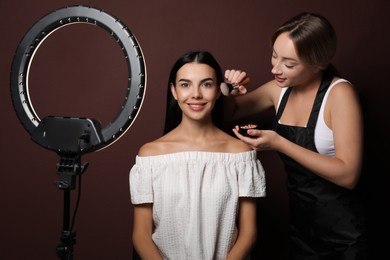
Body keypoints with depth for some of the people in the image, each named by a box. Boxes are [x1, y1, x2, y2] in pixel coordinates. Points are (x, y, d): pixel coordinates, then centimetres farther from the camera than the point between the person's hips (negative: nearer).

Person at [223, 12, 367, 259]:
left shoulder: (340, 93, -19)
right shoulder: (280, 88, -2)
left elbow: (348, 175, -24)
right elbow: (229, 113, 13)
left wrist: (279, 143, -28)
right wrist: (231, 92, -10)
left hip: (340, 230, -5)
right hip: (298, 219, 5)